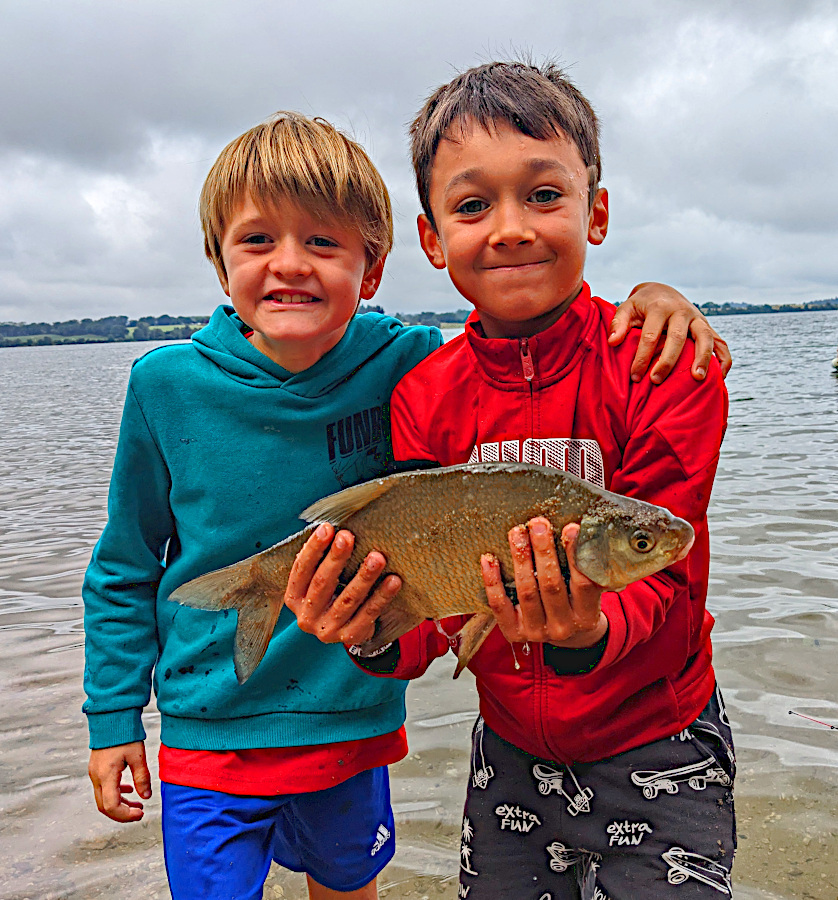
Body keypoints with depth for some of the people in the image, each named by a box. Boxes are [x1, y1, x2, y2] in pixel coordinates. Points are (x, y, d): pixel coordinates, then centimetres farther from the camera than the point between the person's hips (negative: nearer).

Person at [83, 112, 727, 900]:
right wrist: (113, 717, 3)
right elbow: (125, 569, -1)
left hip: (353, 720, 2)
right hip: (208, 737, -1)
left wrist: (647, 299, -24)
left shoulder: (409, 367, -15)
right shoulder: (167, 386, -13)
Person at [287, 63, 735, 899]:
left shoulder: (666, 367, -18)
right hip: (511, 751, 3)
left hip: (657, 753, -2)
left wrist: (589, 636, -42)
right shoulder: (425, 396, -8)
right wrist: (379, 639, -32)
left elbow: (666, 585, -21)